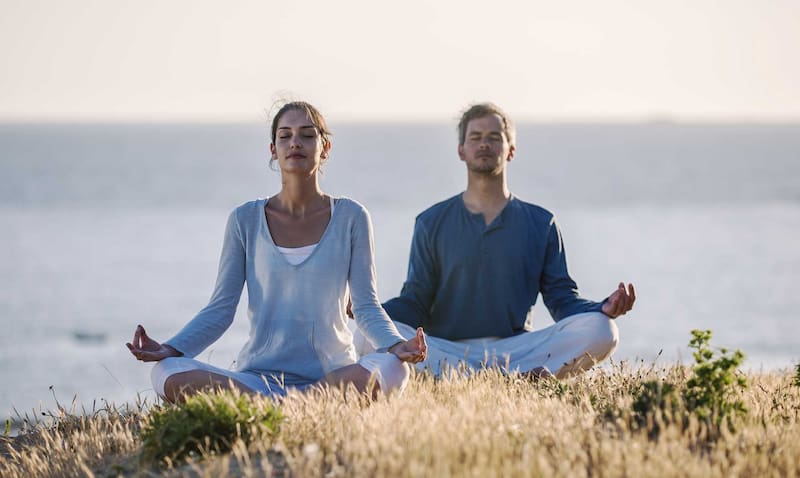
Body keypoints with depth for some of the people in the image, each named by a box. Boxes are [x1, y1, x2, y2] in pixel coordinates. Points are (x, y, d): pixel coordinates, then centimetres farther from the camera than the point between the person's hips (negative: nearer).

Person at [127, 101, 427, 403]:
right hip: (260, 375, 1)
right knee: (167, 373, -28)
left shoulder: (350, 218, 6)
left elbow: (367, 307, 3)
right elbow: (220, 310, 6)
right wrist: (170, 349, -11)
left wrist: (396, 345, -19)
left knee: (392, 370, -36)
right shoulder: (245, 220, 8)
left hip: (333, 375, -1)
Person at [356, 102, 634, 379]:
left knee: (600, 331, -24)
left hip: (516, 348, 0)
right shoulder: (432, 223, 15)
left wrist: (604, 310, -10)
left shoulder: (540, 224, 16)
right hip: (446, 351, 0)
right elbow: (416, 302, 9)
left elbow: (561, 298, 11)